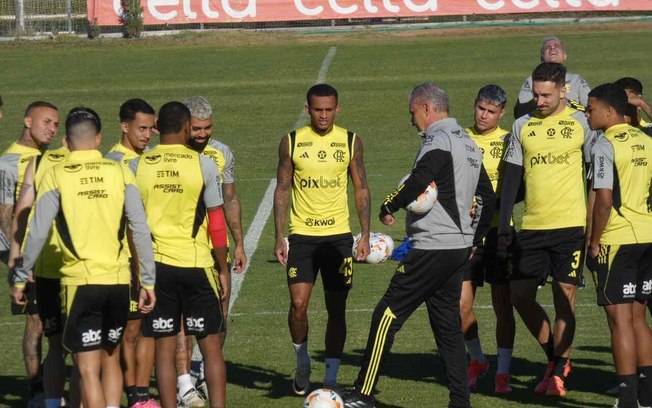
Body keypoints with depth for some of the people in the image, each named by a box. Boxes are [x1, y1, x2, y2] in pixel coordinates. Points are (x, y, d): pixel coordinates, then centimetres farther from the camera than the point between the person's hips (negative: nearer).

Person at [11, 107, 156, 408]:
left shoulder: (56, 176, -4)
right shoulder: (119, 173, 2)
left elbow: (37, 234, -6)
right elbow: (140, 231, -1)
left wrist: (20, 279, 4)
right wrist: (148, 282, 4)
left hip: (80, 282, -3)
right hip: (118, 281, 3)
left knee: (88, 369, 0)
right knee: (111, 359, 20)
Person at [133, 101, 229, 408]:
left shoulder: (137, 167, 0)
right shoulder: (203, 165, -5)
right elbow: (217, 222, -2)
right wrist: (223, 268, 6)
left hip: (154, 265, 2)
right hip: (196, 263, -2)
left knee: (164, 348, 5)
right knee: (211, 345, 6)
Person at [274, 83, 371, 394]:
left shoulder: (350, 142, 3)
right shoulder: (292, 142, 1)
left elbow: (361, 189, 8)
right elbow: (282, 190, 5)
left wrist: (365, 234, -1)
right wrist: (279, 237, -2)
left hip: (339, 235, 1)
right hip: (302, 235, -1)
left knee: (336, 309, 1)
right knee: (298, 302, -12)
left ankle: (331, 377, 10)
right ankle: (302, 361, 13)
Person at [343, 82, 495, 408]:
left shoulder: (439, 140, -12)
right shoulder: (469, 143, 17)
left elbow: (421, 179, -32)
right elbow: (488, 197, 24)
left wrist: (390, 206, -18)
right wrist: (474, 240, 29)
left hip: (431, 248, -9)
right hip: (460, 248, 9)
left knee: (387, 315, -5)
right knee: (448, 326, 12)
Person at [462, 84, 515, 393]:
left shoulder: (509, 142, 0)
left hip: (498, 231, -2)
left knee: (502, 304, -1)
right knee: (461, 304, -1)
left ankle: (502, 373, 9)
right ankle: (477, 360, 23)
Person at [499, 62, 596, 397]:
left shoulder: (581, 124, -1)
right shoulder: (522, 126, 9)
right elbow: (512, 175, 12)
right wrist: (503, 223, 6)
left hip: (570, 225, -4)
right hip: (532, 226, 4)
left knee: (564, 297, -3)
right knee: (519, 295, 4)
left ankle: (558, 373, 6)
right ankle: (555, 357, 23)